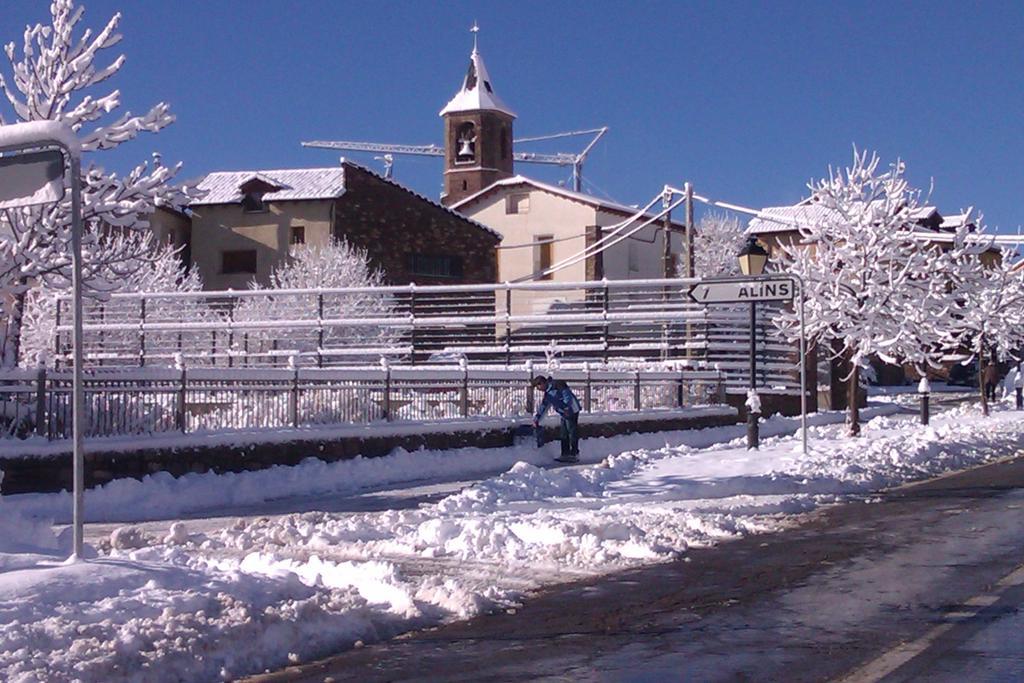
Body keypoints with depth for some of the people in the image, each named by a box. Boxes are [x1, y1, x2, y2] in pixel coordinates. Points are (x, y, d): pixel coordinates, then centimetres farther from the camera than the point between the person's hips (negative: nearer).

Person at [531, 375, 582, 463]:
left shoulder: (556, 385, -13)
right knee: (564, 435, 10)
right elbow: (543, 406, 23)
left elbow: (567, 395, -20)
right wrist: (536, 419, 23)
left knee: (572, 433, -5)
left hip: (572, 411, -9)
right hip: (564, 414, 9)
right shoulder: (547, 394, 15)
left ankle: (574, 455, -1)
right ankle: (566, 454, 15)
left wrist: (566, 407, -25)